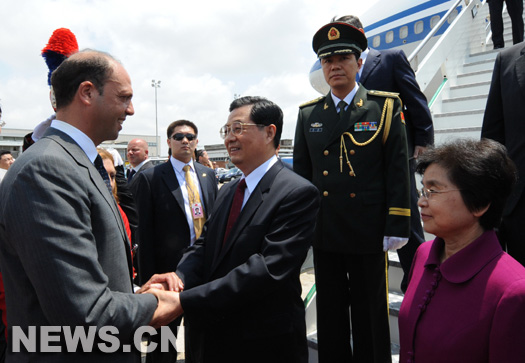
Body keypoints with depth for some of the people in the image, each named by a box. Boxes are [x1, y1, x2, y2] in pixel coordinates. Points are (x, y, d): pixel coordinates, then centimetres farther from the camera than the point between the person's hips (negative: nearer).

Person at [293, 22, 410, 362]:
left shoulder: (385, 106, -1)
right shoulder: (308, 114, 7)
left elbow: (398, 170, -5)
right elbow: (301, 173, 8)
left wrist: (396, 227, -9)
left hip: (369, 234, -2)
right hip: (324, 233, 3)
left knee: (370, 317, 13)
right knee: (330, 315, 16)